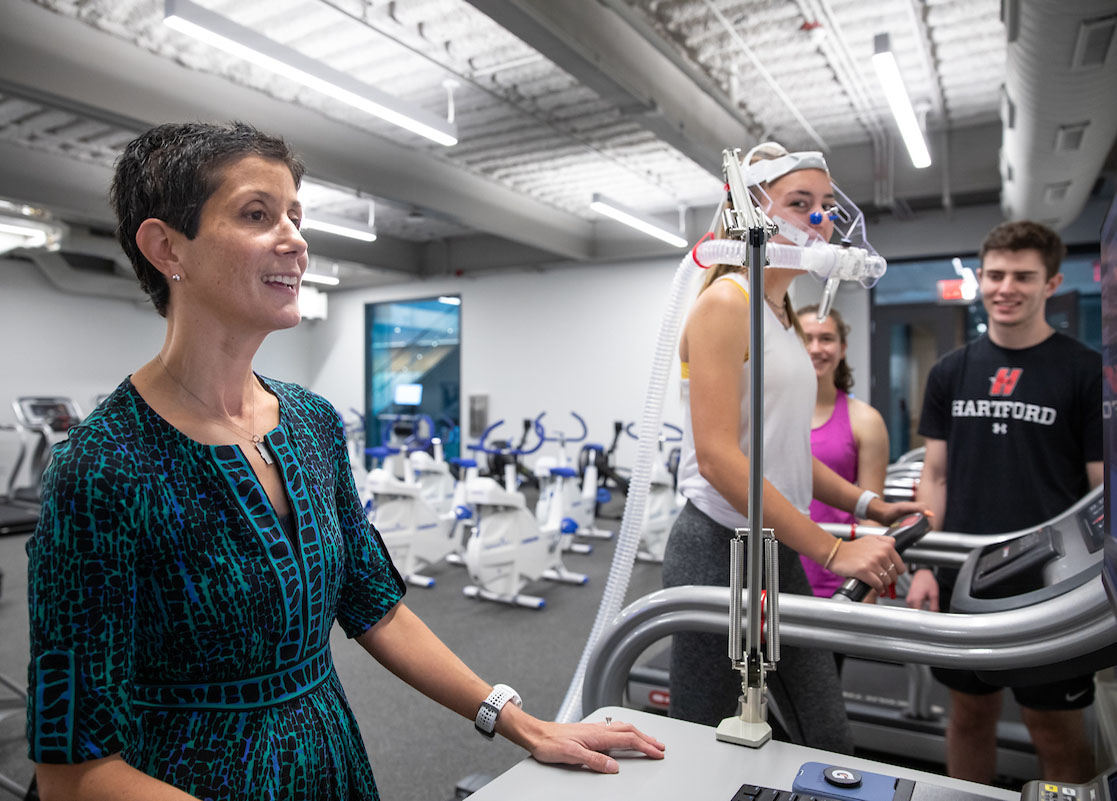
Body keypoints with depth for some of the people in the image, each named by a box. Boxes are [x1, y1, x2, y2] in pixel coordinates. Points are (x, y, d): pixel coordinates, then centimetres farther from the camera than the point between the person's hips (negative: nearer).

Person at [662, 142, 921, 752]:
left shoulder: (783, 315, 15)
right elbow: (718, 457, -22)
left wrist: (871, 507, 9)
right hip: (719, 547, -8)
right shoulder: (725, 301, -13)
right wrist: (831, 549, -21)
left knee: (827, 743, 15)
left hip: (778, 550, 9)